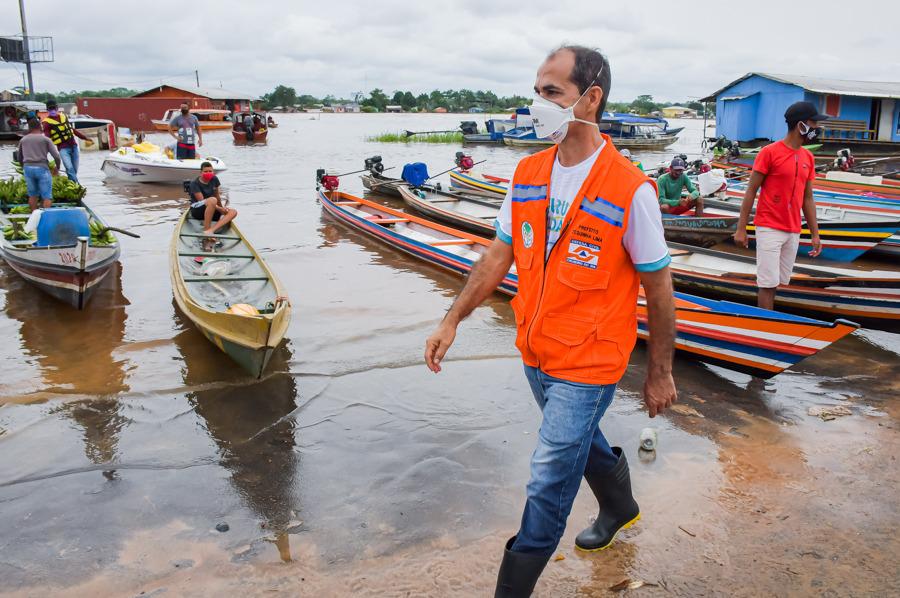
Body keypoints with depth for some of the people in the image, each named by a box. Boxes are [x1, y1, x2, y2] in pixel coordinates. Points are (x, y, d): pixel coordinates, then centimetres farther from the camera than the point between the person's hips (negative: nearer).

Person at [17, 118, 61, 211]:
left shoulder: (23, 140, 14)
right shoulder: (45, 139, 2)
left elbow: (20, 158, 22)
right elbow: (56, 156, -5)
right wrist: (57, 168, 12)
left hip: (28, 168, 4)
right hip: (42, 168, -4)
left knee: (32, 195, 12)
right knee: (47, 196, -1)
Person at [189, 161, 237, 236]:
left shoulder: (214, 179, 6)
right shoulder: (195, 183, -11)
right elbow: (202, 201, -18)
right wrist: (219, 208, -21)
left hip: (211, 211, 7)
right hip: (197, 210, -7)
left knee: (233, 212, -18)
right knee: (212, 200, -37)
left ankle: (211, 230, -41)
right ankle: (206, 230, -35)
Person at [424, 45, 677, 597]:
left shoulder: (631, 189, -19)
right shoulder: (529, 174, -1)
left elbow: (659, 288, -11)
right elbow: (500, 255, 6)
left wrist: (660, 374, -4)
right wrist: (453, 320, 2)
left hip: (589, 362, -6)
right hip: (537, 351, 7)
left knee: (548, 485, 0)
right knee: (582, 439, 28)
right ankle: (621, 508, 57)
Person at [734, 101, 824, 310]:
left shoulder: (808, 157, 11)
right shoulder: (769, 152, -8)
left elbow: (808, 198, 16)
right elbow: (751, 191, -6)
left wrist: (815, 233, 14)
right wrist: (741, 228, -9)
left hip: (793, 231, 6)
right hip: (769, 228, -6)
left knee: (775, 282, 8)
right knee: (768, 283, -5)